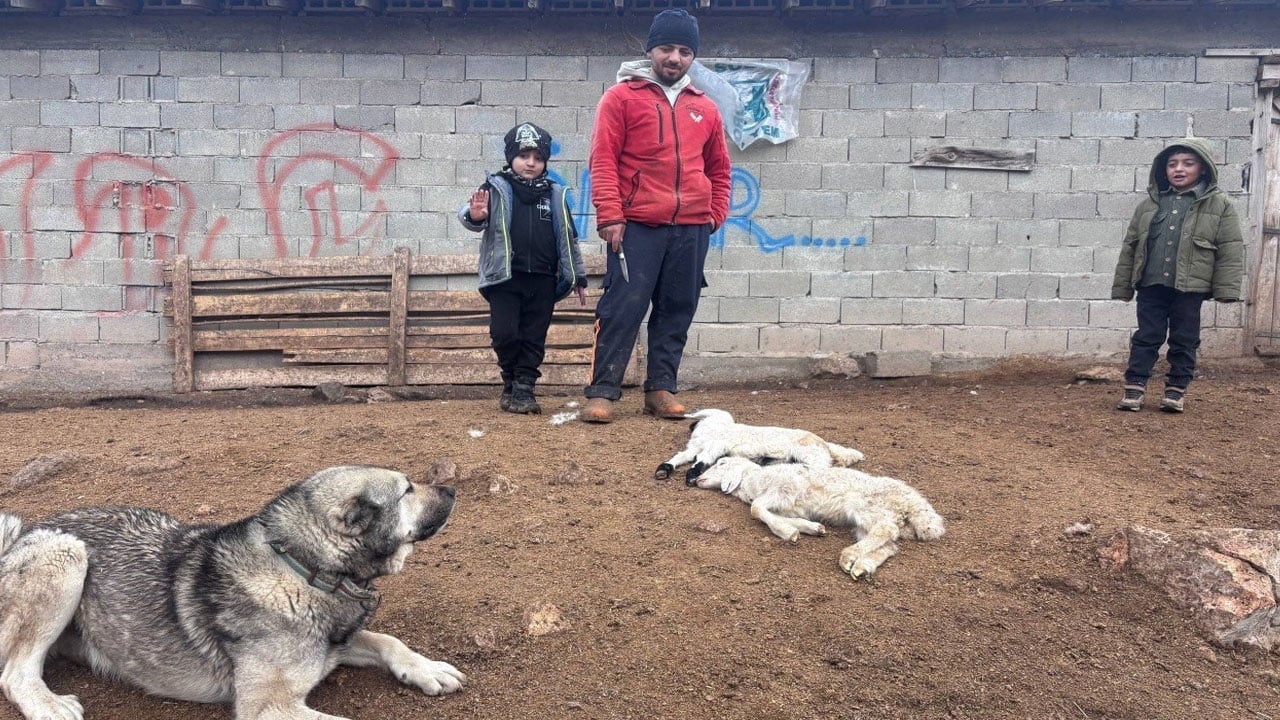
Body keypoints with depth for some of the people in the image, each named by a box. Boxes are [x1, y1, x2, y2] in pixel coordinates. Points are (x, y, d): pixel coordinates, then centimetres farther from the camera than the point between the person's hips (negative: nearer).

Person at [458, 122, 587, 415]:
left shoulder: (554, 195, 12)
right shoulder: (496, 188, 2)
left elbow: (568, 238, 17)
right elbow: (470, 213, -12)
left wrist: (579, 278, 17)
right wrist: (474, 216, -38)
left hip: (543, 280, 3)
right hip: (504, 277, -3)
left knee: (534, 336, 4)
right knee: (505, 333, -8)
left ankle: (524, 387, 13)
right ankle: (510, 381, 15)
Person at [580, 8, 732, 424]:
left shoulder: (704, 109, 15)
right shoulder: (622, 97, 2)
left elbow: (718, 168, 22)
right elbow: (603, 159, -4)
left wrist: (715, 215, 11)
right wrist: (610, 216, -13)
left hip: (691, 230, 5)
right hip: (637, 227, -4)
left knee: (677, 312, 7)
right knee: (622, 309, -5)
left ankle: (661, 389, 17)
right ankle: (602, 392, 1)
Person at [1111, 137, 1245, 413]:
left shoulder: (1219, 204, 0)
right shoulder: (1150, 203, 7)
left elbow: (1230, 250, -3)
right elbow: (1130, 246, 10)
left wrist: (1226, 288, -10)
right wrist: (1122, 285, 8)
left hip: (1190, 287, -2)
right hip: (1150, 284, 2)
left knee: (1184, 341, 7)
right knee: (1146, 337, 5)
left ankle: (1176, 389, 18)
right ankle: (1134, 387, 9)